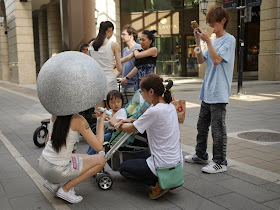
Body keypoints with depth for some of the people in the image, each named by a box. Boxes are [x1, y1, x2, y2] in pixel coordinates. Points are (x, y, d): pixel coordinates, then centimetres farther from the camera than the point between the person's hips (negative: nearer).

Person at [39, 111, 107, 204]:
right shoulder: (78, 120, -17)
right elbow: (98, 146, -16)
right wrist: (101, 120, -8)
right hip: (56, 171, -8)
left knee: (87, 158, 25)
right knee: (101, 160, 1)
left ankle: (53, 183, 12)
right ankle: (65, 190, -1)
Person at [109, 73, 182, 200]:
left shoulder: (154, 111, -22)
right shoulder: (170, 106, 4)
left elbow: (130, 129, -9)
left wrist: (115, 123, 10)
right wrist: (132, 120, 3)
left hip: (164, 165, -8)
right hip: (177, 161, 8)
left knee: (124, 168, 13)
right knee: (137, 159, 31)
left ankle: (159, 183, 0)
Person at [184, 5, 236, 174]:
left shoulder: (229, 40, -8)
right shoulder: (213, 41, 16)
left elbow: (217, 60, -20)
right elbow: (201, 60, 11)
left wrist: (208, 40, -16)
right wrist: (198, 41, 2)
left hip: (219, 93, -8)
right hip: (207, 92, 9)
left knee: (218, 128, -3)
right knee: (202, 125, 16)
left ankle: (220, 162, 7)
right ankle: (201, 155, 31)